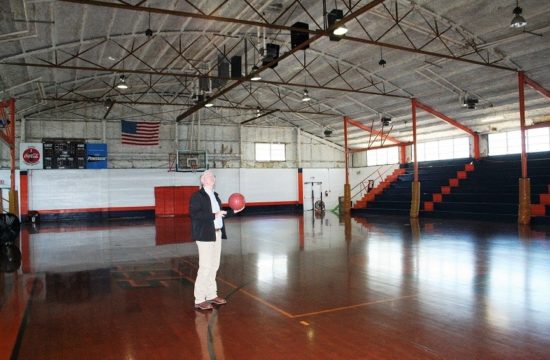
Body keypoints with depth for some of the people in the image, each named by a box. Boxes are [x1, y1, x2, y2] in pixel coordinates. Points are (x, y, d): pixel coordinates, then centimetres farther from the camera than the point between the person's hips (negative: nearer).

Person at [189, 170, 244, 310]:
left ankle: (211, 295, 26)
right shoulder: (197, 196, -9)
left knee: (214, 266, 14)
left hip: (217, 234, 8)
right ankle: (199, 300, 2)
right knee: (205, 267, -7)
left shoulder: (215, 195, 15)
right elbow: (194, 214, -20)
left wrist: (233, 211, 10)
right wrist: (214, 215, -22)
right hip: (205, 235, -8)